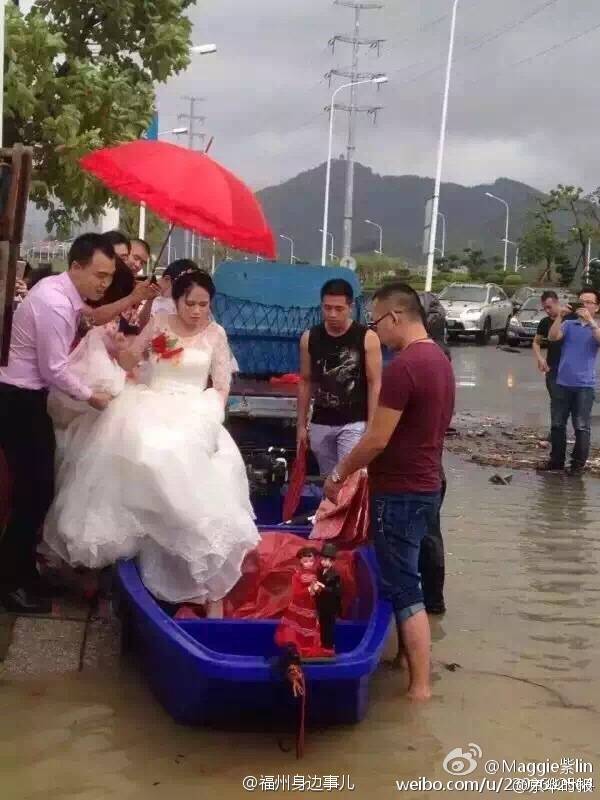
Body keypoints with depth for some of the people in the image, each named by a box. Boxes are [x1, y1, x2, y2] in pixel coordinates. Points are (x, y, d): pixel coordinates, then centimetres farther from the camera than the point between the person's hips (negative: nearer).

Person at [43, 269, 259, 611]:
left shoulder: (216, 333, 5)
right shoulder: (159, 323, 5)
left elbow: (222, 385, 7)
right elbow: (130, 363, 12)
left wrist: (212, 417, -8)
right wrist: (120, 347, -9)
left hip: (195, 415, -2)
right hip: (153, 409, 2)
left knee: (198, 478, -20)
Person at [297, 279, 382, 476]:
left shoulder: (367, 338, -8)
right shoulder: (309, 338, 3)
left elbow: (374, 384, -7)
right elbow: (305, 382, 10)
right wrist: (301, 424, 9)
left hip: (354, 424, -4)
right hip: (320, 424, 4)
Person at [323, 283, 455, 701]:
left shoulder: (403, 366, -21)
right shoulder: (440, 360, 10)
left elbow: (377, 439, -20)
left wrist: (339, 474, -5)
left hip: (400, 493, -9)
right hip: (425, 486, 9)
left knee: (404, 588, -2)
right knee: (404, 578, 19)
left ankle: (421, 684, 3)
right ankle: (406, 655, 30)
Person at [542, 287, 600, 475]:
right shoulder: (569, 324, 8)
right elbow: (552, 337, -7)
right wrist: (560, 316, -17)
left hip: (584, 385, -3)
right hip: (562, 383, 3)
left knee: (582, 427, -1)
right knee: (557, 424, 9)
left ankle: (579, 464, 7)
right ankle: (557, 460, 19)